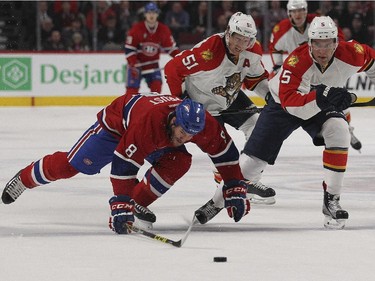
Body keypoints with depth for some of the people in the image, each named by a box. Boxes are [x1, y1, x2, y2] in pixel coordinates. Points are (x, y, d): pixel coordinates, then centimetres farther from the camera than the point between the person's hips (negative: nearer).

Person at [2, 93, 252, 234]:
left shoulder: (204, 124, -31)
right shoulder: (148, 122, -48)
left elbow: (226, 154, -16)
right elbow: (123, 164, -46)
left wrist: (235, 191, -19)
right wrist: (120, 207, -48)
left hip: (160, 140, 5)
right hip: (116, 124, -5)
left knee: (179, 162, -20)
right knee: (73, 164, -2)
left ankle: (139, 203, -3)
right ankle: (25, 178, 24)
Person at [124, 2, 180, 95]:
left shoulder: (164, 30, -5)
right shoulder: (136, 29, -16)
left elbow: (171, 47, 5)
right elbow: (129, 49, -13)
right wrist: (133, 65, -21)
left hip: (153, 65, 3)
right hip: (136, 64, -3)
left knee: (156, 87, -13)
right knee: (132, 90, -9)